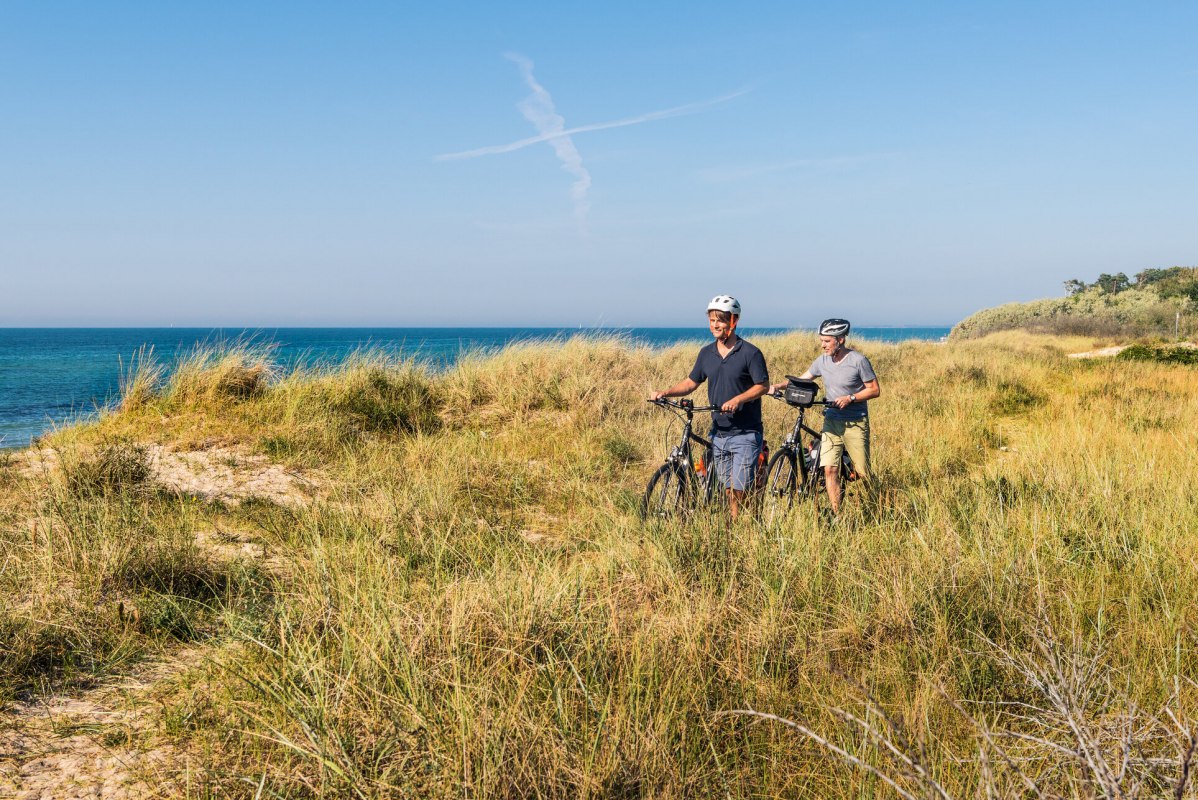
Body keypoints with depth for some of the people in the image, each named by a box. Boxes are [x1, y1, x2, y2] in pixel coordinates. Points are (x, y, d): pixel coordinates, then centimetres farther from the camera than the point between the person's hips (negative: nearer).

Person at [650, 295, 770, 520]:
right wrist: (665, 393, -1)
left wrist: (738, 399, -25)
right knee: (728, 490, 10)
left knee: (740, 490, -9)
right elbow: (691, 382, 15)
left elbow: (763, 386, -10)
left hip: (745, 434, -5)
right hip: (719, 433, 5)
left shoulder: (750, 353, -9)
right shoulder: (706, 353, 8)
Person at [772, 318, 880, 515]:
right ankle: (837, 515, 0)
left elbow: (874, 389, -6)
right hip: (831, 421, 4)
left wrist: (850, 398, -19)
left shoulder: (858, 361, -10)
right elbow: (802, 380, 13)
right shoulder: (823, 361, 4)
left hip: (855, 424, -4)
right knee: (829, 469, -7)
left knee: (863, 473, 1)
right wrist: (779, 386, -4)